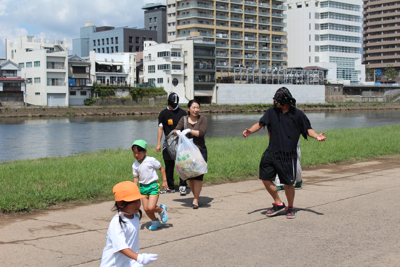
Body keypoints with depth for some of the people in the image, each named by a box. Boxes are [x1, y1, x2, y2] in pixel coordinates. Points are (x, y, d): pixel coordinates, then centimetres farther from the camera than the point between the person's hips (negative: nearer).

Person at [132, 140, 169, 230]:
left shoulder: (151, 160, -12)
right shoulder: (135, 165, 2)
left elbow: (161, 168, -3)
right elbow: (135, 178, 7)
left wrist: (164, 181, -5)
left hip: (153, 186, -5)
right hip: (143, 187, 5)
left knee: (151, 208, -16)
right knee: (146, 209, 4)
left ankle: (162, 209, 16)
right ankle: (155, 221, 29)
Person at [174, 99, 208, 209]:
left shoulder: (203, 119, 0)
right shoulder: (184, 119, 7)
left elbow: (202, 133, -14)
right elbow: (176, 131, -2)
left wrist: (189, 131, -18)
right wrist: (177, 132, -24)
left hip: (200, 150, -3)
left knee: (198, 175, -9)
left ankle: (195, 200, -6)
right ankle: (195, 195, 24)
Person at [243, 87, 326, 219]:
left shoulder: (297, 114, -3)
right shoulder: (272, 111, 5)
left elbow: (308, 129, 1)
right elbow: (260, 124, 8)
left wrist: (317, 136, -19)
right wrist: (250, 131, -11)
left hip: (288, 155, -4)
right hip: (271, 152, 4)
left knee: (288, 183, 1)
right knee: (266, 179, 3)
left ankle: (290, 207, 25)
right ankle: (278, 204, 23)